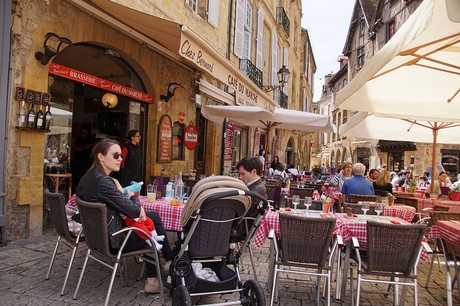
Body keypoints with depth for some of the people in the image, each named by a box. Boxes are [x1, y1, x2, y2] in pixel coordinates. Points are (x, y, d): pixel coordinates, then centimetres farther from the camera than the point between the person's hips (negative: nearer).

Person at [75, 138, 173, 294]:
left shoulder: (87, 177, 4)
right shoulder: (103, 181, -27)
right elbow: (134, 211, -22)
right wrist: (132, 196, 0)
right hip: (114, 241, -9)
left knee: (153, 216, 15)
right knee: (154, 219, 8)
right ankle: (170, 261, 28)